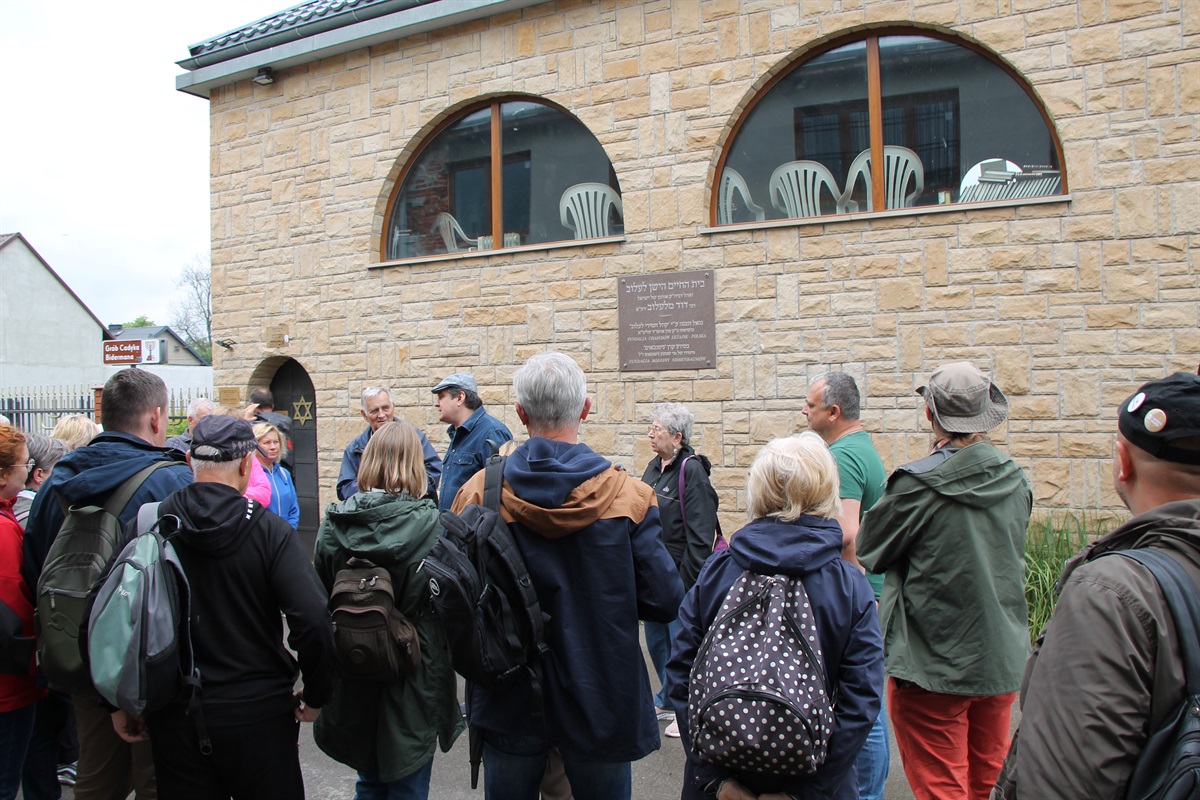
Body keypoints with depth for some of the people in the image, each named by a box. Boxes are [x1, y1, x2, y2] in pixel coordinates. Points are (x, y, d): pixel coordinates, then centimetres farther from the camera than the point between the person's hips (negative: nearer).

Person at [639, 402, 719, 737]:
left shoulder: (691, 471, -17)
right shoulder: (654, 467, 8)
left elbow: (700, 533, -20)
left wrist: (689, 581, -21)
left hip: (679, 577, -8)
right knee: (656, 642, 18)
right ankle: (667, 700, 37)